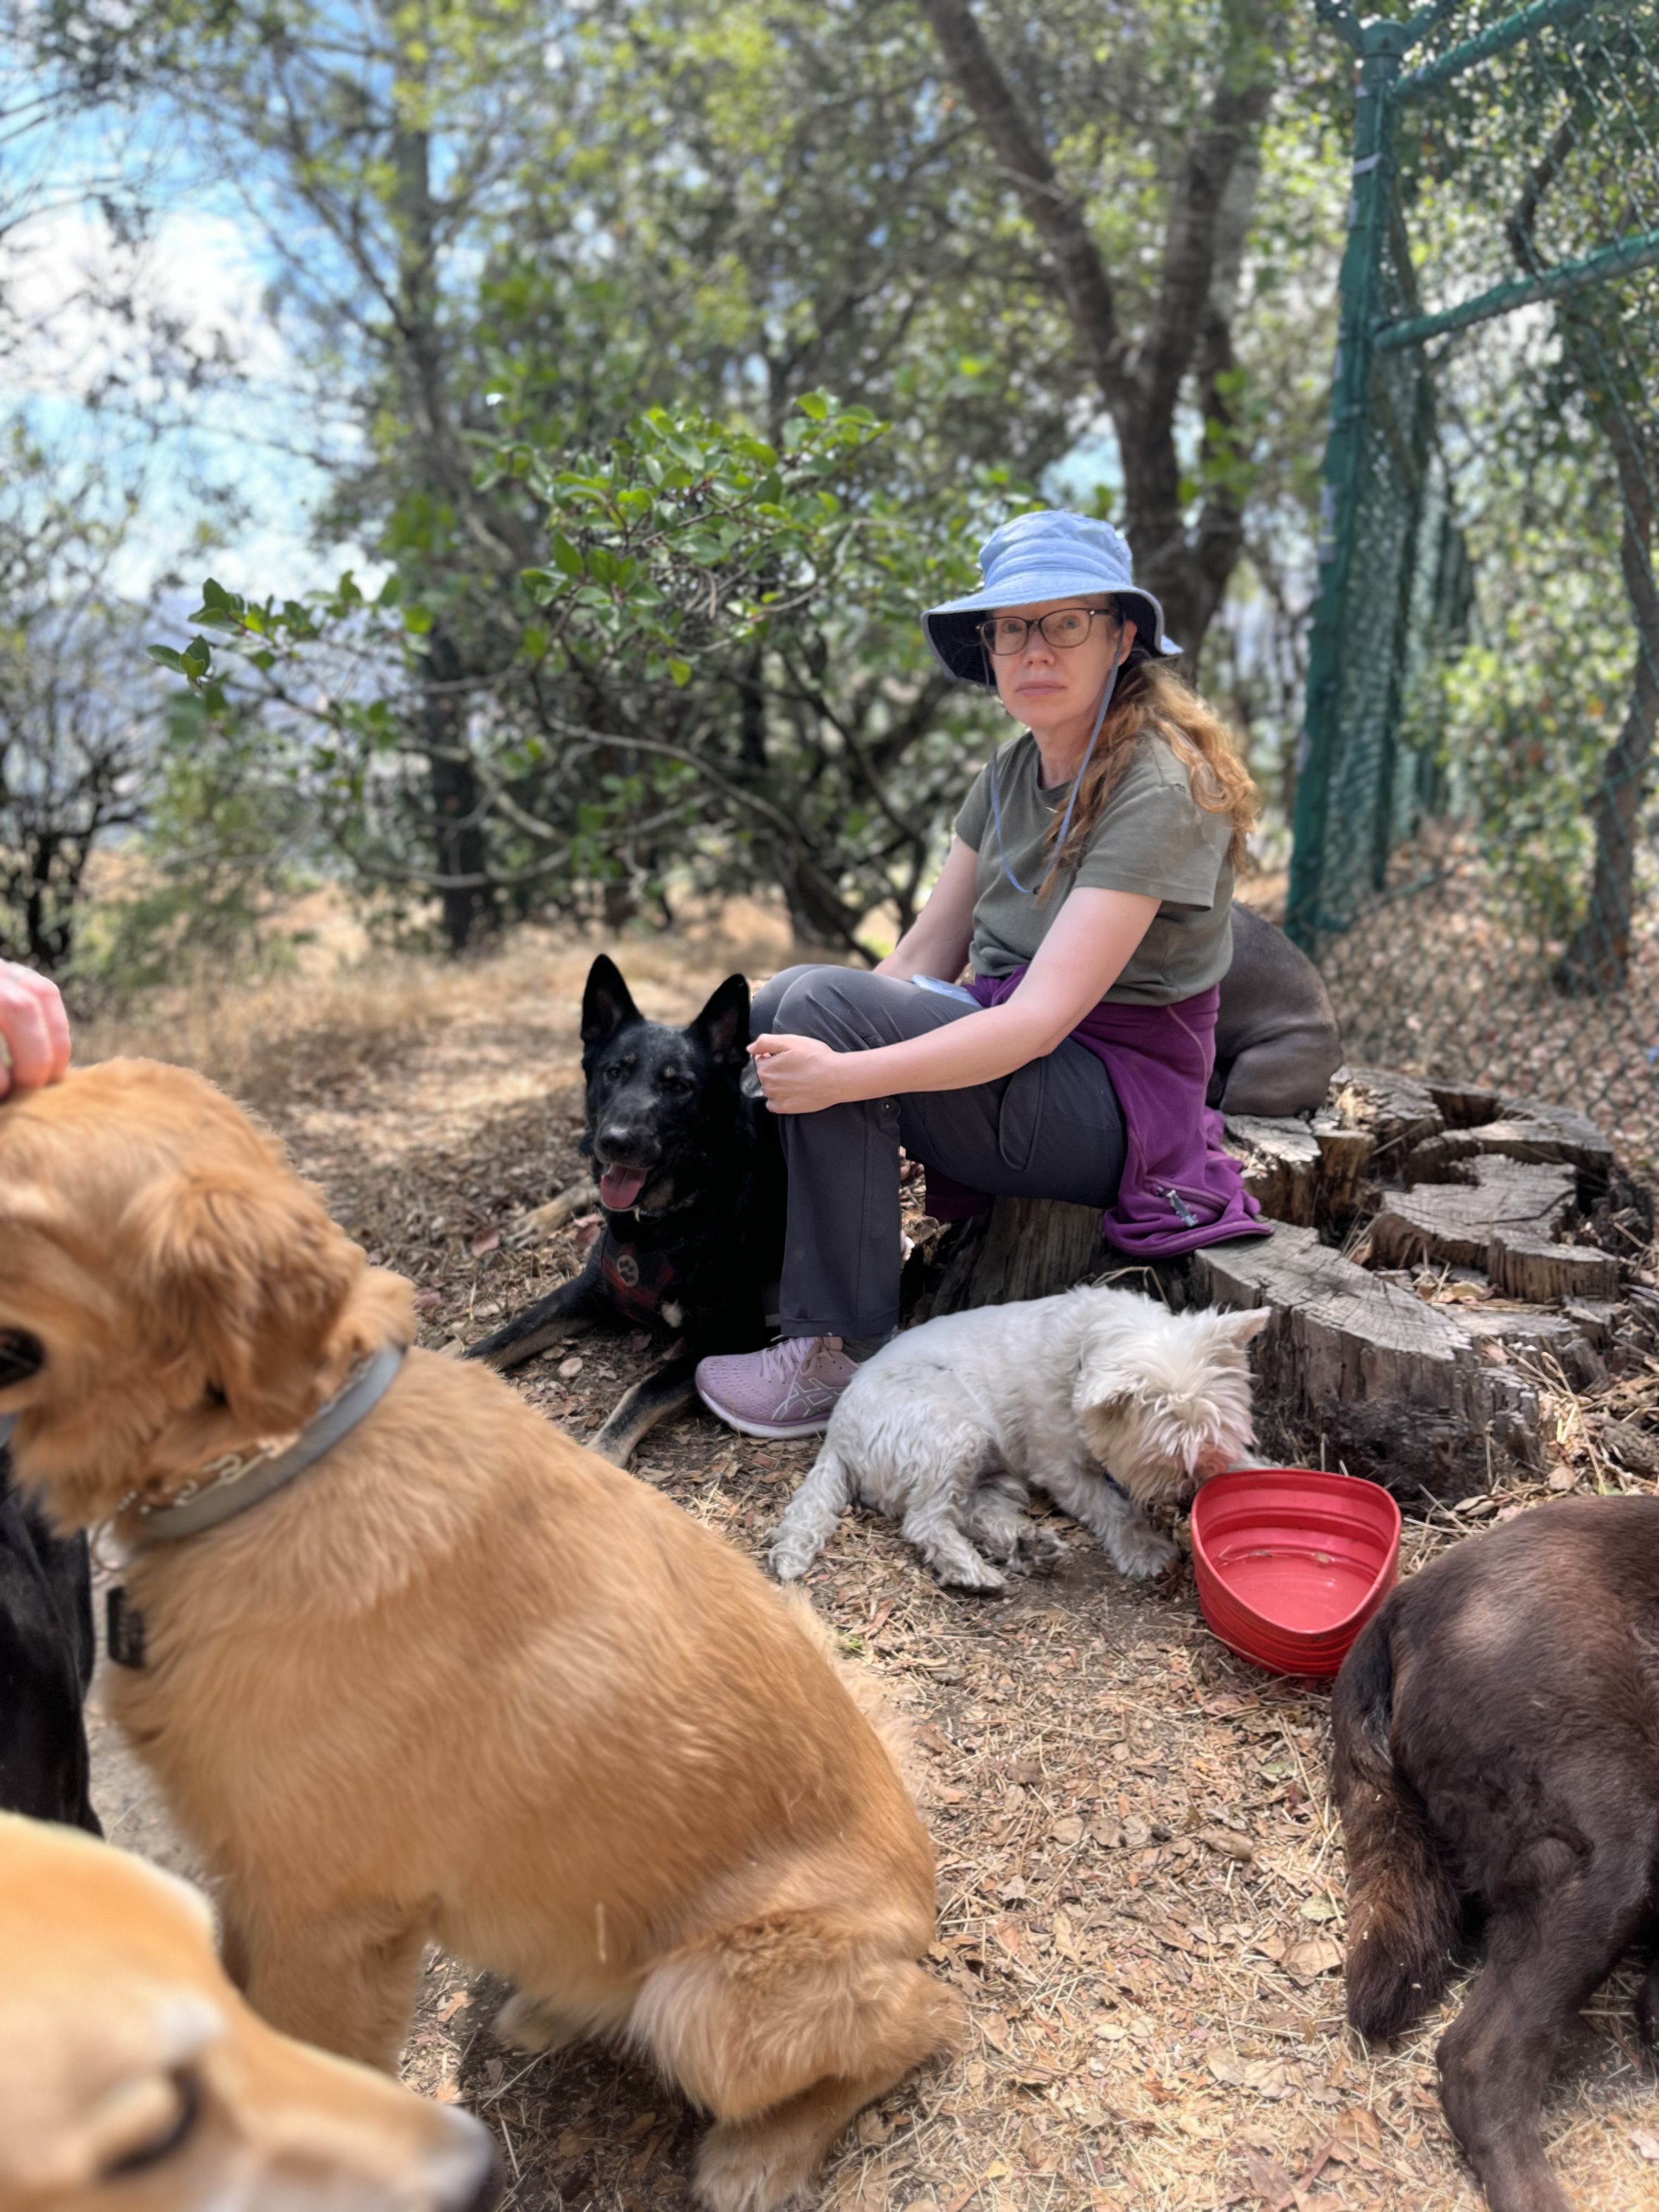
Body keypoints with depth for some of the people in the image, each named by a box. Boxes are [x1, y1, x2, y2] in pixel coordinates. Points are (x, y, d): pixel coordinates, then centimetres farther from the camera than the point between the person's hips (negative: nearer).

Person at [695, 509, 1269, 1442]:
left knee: (821, 1003, -25)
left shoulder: (1161, 790, -19)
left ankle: (849, 1351, -16)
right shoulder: (1016, 770, 7)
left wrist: (845, 1073, -33)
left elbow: (1042, 1018, -27)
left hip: (1116, 1100, -8)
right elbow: (924, 957, 4)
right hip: (1012, 1054, 8)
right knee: (776, 1013, -6)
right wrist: (809, 1060, -11)